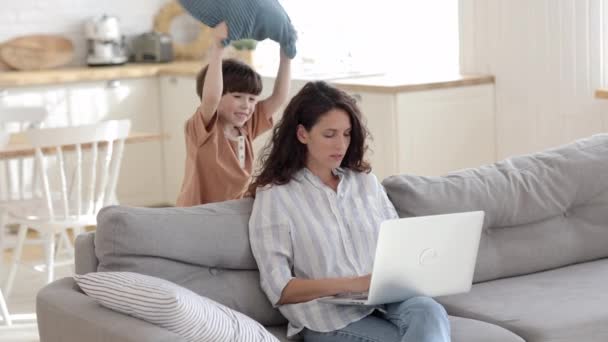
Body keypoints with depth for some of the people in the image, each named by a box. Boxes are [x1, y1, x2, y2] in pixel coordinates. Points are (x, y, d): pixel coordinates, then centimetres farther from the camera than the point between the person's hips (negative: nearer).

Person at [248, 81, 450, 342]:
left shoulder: (366, 181, 16)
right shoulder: (274, 196, 1)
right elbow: (279, 289, -6)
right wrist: (353, 284, -18)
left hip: (386, 301, 5)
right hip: (330, 320, -5)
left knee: (427, 311, -31)